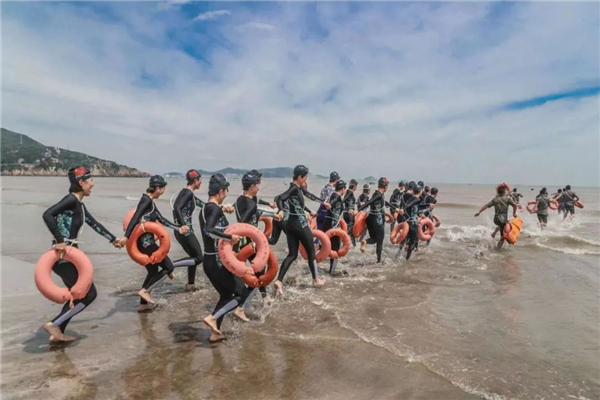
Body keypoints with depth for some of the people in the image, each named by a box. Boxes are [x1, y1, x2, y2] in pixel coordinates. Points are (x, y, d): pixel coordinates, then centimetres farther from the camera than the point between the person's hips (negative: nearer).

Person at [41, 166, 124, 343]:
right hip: (63, 256, -10)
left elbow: (94, 223, 26)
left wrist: (113, 239, 36)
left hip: (69, 255, 10)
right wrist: (59, 241, -30)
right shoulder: (71, 199, -15)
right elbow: (47, 215, -30)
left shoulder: (79, 204, 14)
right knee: (89, 294, -3)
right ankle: (54, 324, 2)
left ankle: (58, 333, 24)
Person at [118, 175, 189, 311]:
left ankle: (143, 304, 25)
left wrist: (179, 228, 14)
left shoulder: (150, 202, 16)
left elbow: (162, 219, 17)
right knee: (169, 267, -2)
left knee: (153, 271, 18)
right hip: (145, 242, -10)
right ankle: (144, 290, -2)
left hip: (146, 242, 10)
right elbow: (135, 218, -25)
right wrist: (126, 237, -34)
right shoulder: (147, 200, -14)